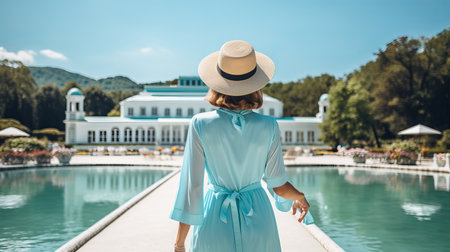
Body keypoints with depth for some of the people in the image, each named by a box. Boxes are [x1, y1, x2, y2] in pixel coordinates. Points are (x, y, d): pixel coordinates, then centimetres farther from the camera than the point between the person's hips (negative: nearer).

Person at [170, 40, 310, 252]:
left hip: (215, 221, -1)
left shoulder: (200, 124, -14)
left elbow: (191, 186, -12)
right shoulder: (268, 127, -11)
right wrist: (300, 197, 20)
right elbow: (279, 186, -4)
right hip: (257, 218, 1)